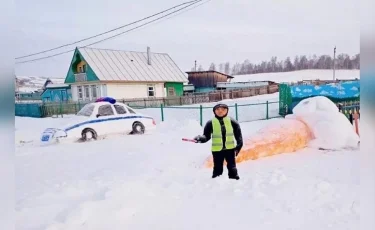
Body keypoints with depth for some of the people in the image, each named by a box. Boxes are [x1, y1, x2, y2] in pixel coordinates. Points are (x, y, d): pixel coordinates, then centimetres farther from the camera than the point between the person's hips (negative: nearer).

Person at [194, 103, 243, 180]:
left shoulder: (232, 121, -1)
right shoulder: (210, 123, -3)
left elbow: (238, 134, 4)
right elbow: (206, 136, -1)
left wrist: (239, 145, -6)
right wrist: (200, 138, -21)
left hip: (230, 149, 1)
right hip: (217, 150, 0)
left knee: (232, 168, 6)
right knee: (217, 169, 6)